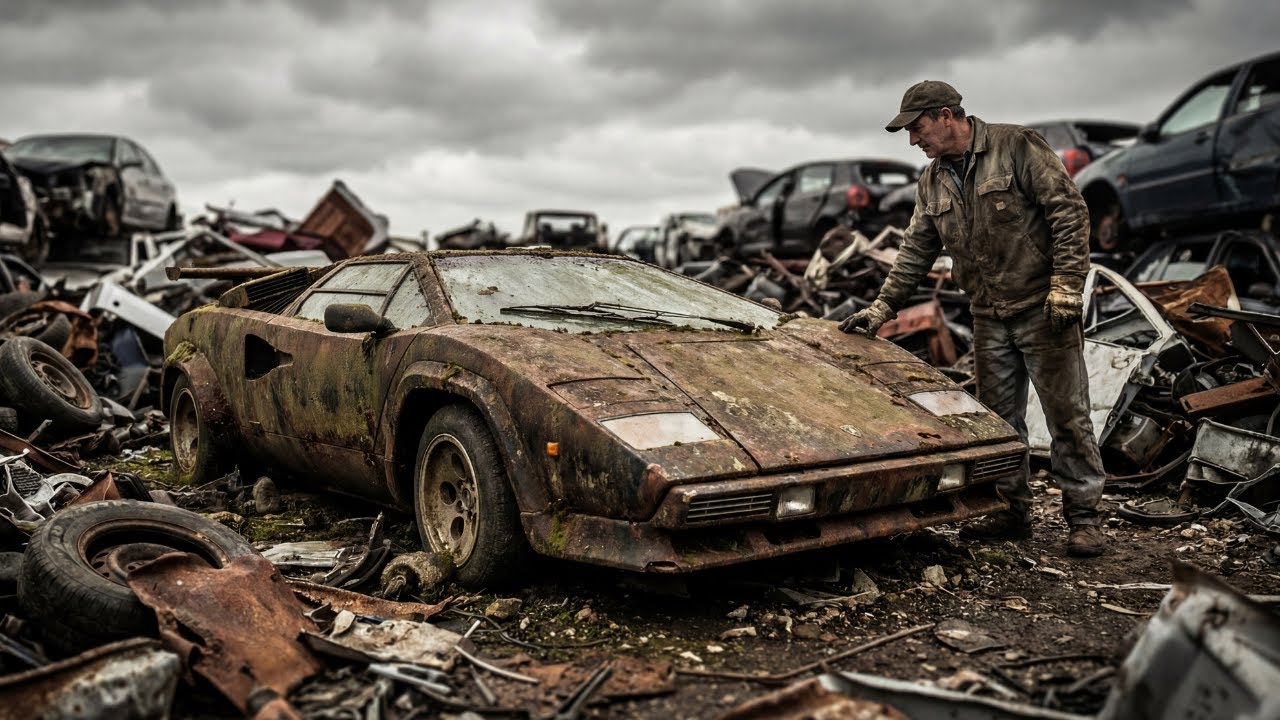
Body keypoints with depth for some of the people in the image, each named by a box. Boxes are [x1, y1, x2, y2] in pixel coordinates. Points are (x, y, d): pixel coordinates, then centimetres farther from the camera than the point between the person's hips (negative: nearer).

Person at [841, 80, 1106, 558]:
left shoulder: (1016, 147, -9)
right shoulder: (932, 183, 11)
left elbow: (1069, 209, -12)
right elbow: (916, 250, 15)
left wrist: (1066, 284, -17)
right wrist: (884, 306, 8)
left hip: (1043, 308, -6)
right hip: (988, 318, 7)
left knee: (1067, 414, 0)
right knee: (999, 419, 11)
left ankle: (1083, 515, 11)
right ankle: (1013, 511, 23)